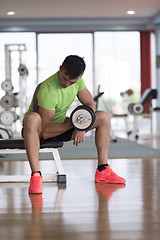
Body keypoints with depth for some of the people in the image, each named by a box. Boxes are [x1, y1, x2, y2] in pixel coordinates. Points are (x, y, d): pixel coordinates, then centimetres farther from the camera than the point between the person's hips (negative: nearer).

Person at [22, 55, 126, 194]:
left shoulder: (77, 81, -11)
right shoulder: (47, 90, -32)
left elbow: (90, 105, 0)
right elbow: (45, 131, -32)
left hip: (61, 126, 7)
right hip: (38, 131, -7)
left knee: (104, 117, -4)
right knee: (32, 118, -44)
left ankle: (103, 171, -3)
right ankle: (36, 175, -41)